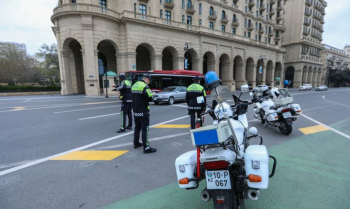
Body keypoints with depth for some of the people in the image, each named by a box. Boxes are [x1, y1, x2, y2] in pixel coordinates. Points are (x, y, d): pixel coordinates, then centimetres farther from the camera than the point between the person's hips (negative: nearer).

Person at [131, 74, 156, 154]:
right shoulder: (144, 86, -14)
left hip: (135, 111, 8)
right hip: (143, 111, -8)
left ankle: (136, 143, 32)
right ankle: (146, 147, -2)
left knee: (137, 127, 20)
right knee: (145, 129, -5)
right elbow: (150, 98, -18)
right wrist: (151, 95, 4)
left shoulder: (134, 85, 12)